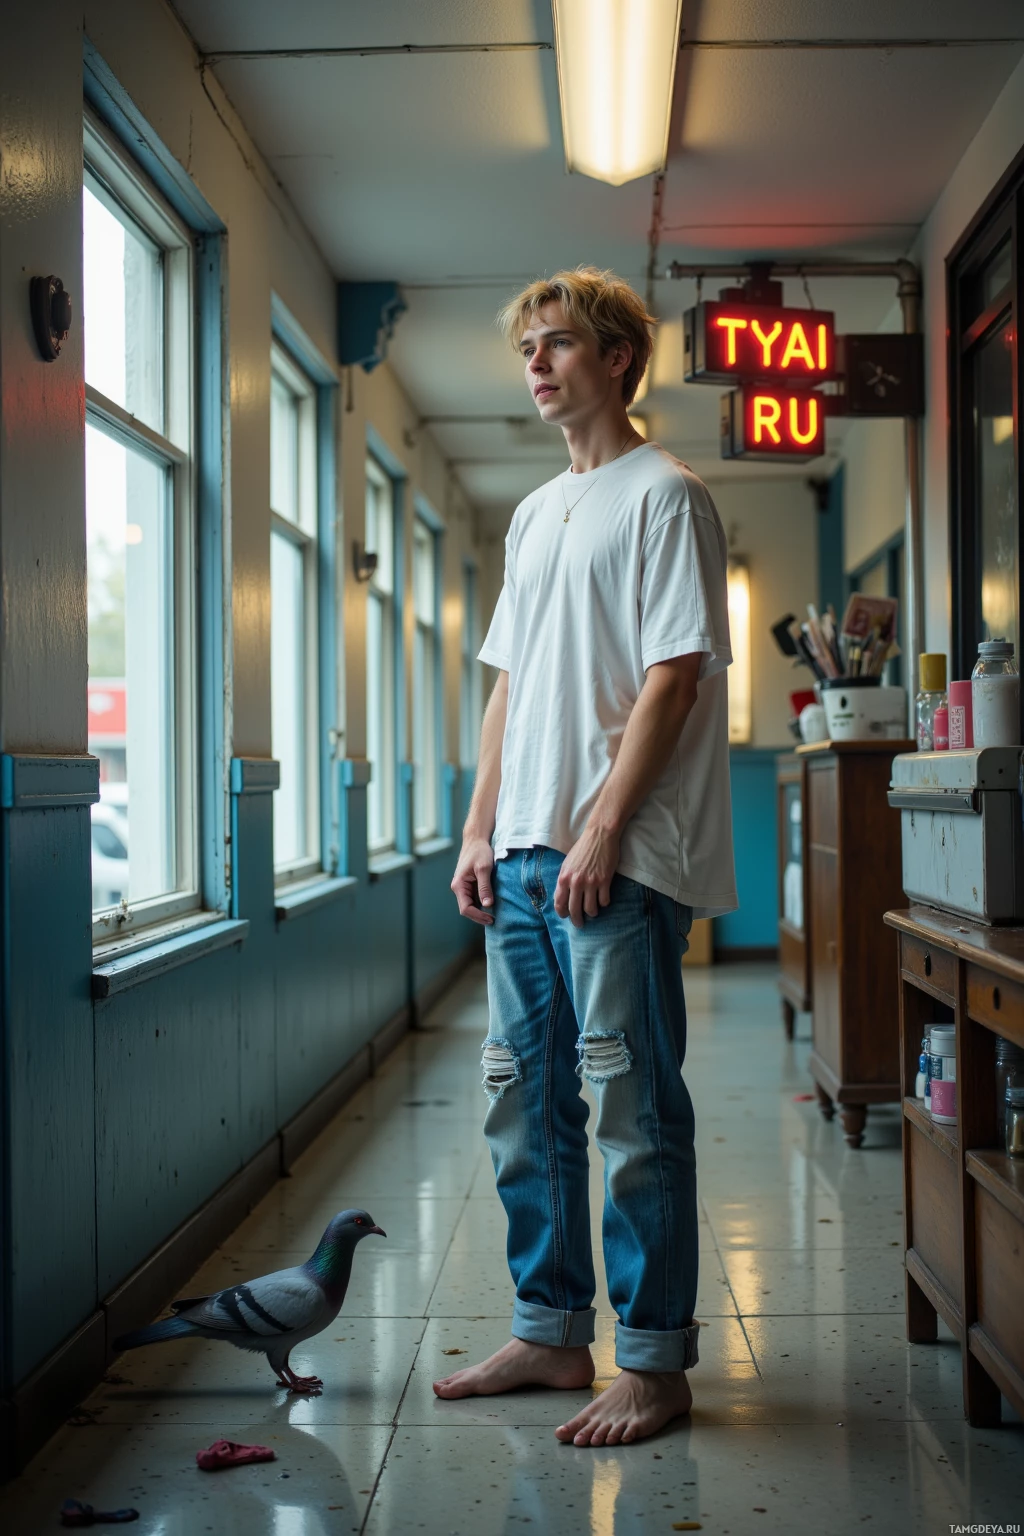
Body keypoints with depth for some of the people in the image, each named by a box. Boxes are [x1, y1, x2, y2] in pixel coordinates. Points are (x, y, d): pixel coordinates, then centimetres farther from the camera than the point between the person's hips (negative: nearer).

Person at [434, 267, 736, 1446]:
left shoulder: (663, 495, -4)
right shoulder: (535, 515, 20)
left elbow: (672, 679, -12)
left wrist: (602, 830, -17)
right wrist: (479, 831, 11)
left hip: (621, 859, -8)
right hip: (524, 857, 8)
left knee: (633, 1108, -3)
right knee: (523, 1103, 11)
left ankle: (655, 1360, 8)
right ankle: (550, 1332, 23)